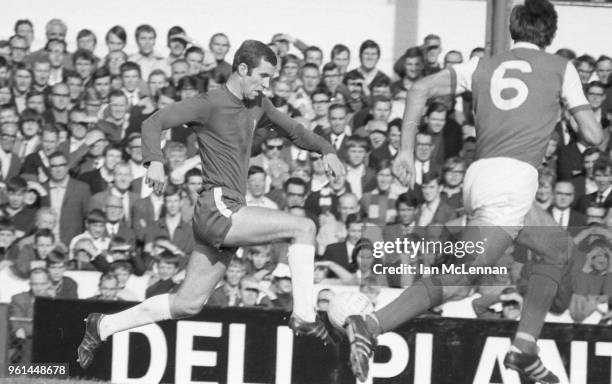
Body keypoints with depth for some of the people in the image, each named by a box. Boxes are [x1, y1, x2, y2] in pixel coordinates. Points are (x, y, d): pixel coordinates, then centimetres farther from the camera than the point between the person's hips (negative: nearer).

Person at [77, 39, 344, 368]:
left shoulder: (257, 106, 15)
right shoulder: (210, 104, -8)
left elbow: (293, 131, 30)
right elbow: (154, 122, -10)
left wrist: (326, 150, 14)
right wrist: (155, 161, -27)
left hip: (229, 214, 9)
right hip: (217, 208, -9)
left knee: (187, 304, 10)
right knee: (303, 227, -14)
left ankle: (103, 326, 20)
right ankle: (304, 316, -11)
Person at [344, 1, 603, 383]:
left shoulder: (483, 66, 21)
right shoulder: (561, 68, 12)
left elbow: (421, 89, 10)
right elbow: (593, 135, 11)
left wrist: (407, 149, 10)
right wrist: (592, 125, 35)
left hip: (480, 174, 7)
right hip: (514, 179, -7)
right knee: (459, 277, -8)